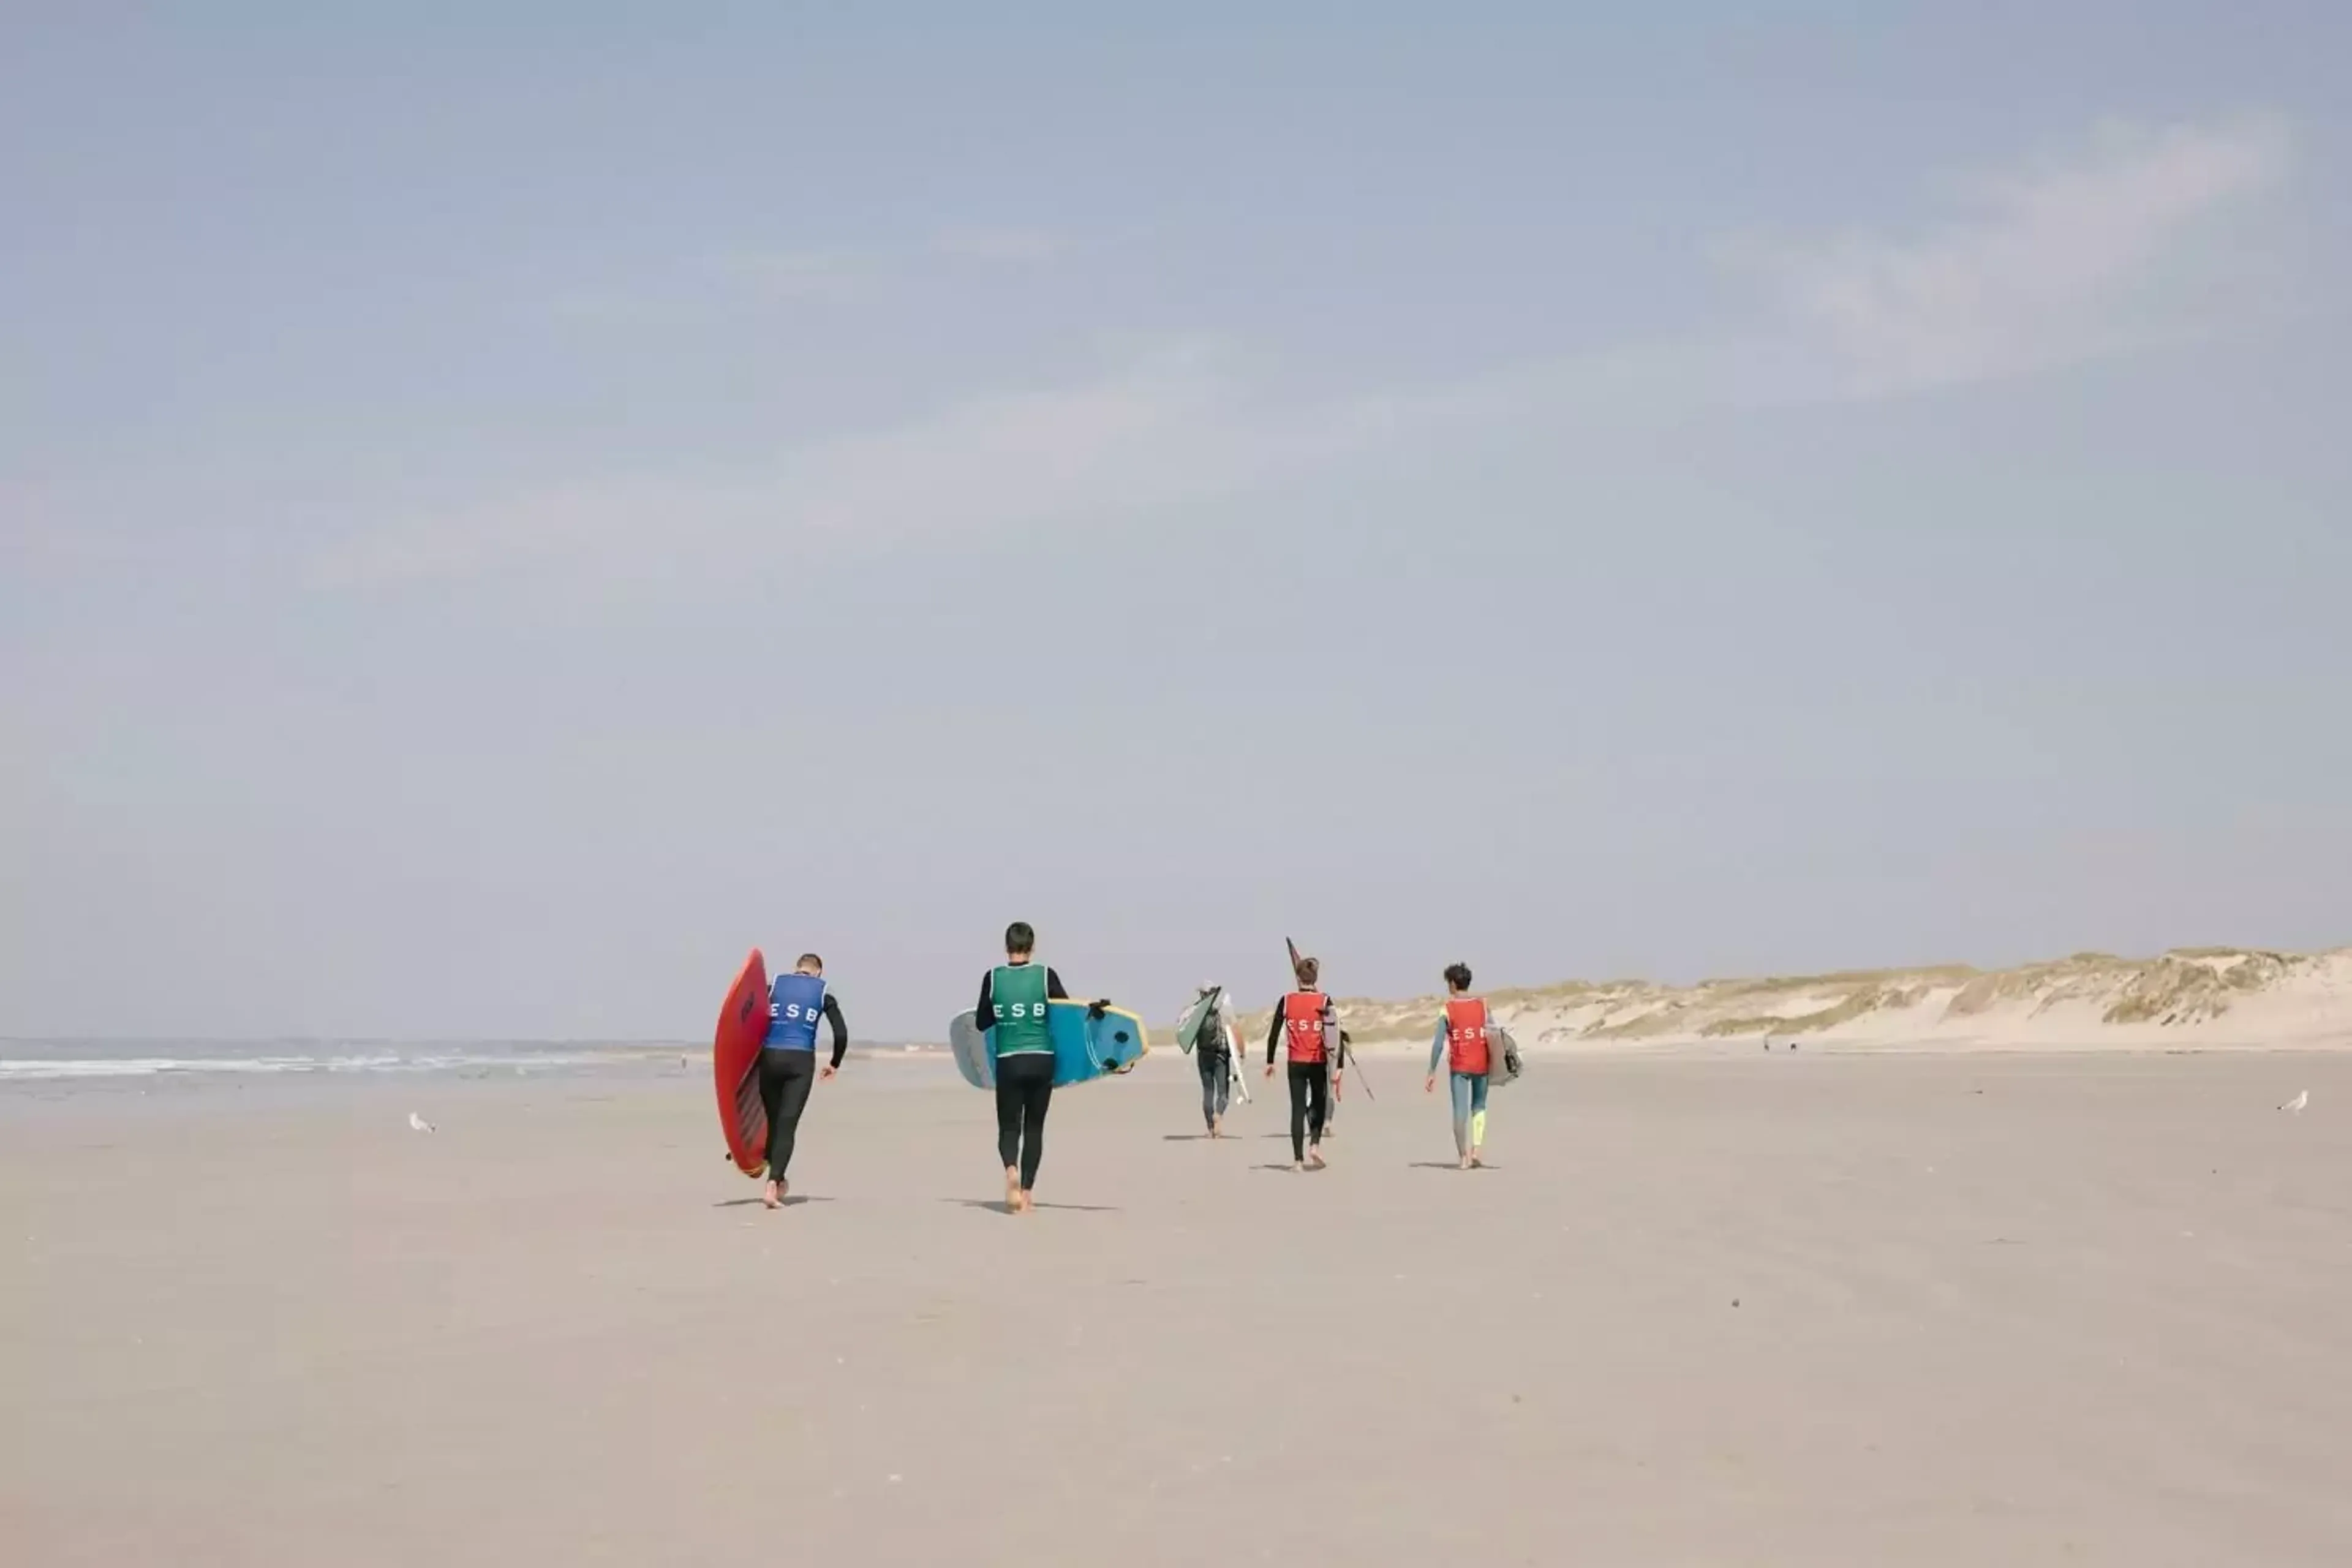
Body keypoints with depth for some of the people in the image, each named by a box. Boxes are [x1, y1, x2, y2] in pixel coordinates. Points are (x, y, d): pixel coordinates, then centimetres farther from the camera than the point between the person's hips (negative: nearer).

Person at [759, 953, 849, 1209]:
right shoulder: (823, 995, 8)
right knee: (787, 1126, -4)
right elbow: (841, 1034, 2)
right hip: (801, 1062, -2)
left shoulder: (773, 988, 10)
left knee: (774, 1122, 18)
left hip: (770, 1058, 2)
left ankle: (777, 1180, 30)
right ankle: (771, 1185, -19)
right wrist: (834, 1064, 17)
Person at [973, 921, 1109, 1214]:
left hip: (1008, 1063, 0)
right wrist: (1094, 1008, 15)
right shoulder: (1046, 976, -4)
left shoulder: (993, 978, -3)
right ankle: (1026, 1191, 11)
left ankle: (1011, 1170, -24)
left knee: (1009, 1127, 6)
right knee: (1034, 1128, 13)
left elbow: (982, 1022, 6)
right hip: (1041, 1061, 1)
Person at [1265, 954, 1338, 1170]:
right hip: (1318, 1062, -1)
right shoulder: (1324, 1001, -5)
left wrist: (1270, 1062, 8)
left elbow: (1274, 1034, -1)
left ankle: (1298, 1159, 1)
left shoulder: (1287, 1001, -2)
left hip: (1296, 1062, 1)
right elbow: (1334, 1034, -10)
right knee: (1318, 1104, 19)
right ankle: (1315, 1144, -1)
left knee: (1298, 1109, 5)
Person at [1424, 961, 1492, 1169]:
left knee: (1460, 1110, 2)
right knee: (1479, 1106, 17)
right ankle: (1477, 1147, 1)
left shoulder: (1448, 1009, -5)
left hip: (1459, 1066, -2)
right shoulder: (1483, 1006, 3)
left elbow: (1439, 1043, -8)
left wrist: (1432, 1073, -4)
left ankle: (1463, 1156, -1)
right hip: (1481, 1064, 2)